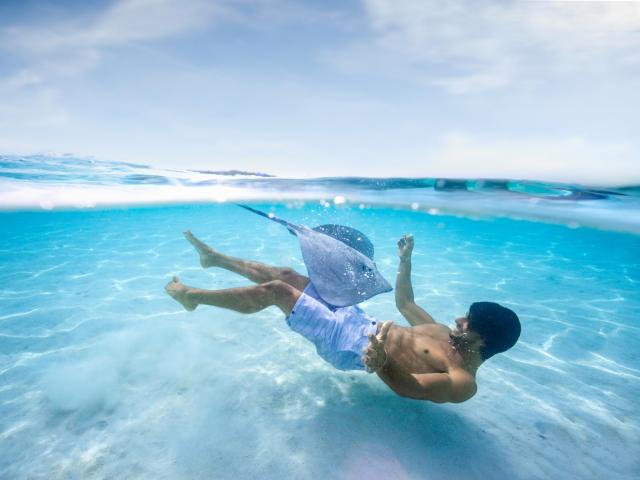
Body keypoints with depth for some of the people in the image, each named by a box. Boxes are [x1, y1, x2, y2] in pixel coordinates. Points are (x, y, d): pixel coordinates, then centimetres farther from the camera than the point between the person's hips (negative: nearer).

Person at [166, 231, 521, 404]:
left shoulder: (463, 382, -12)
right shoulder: (444, 334, 11)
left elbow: (408, 386, -28)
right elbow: (404, 302, 20)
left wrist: (380, 363, -49)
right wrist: (406, 259, 15)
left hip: (350, 344, -8)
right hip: (357, 321, 8)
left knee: (273, 290, -11)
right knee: (286, 274, 4)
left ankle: (193, 295, 13)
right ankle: (216, 258, 25)